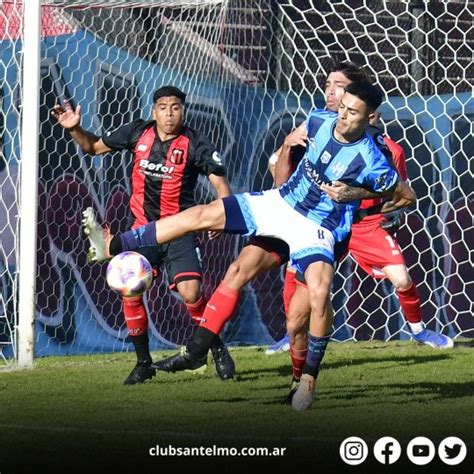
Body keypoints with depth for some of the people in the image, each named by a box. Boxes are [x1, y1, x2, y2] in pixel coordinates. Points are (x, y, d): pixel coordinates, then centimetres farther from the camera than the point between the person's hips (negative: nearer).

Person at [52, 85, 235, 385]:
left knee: (190, 292, -19)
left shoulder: (195, 144, -10)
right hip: (144, 227, 4)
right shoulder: (139, 133, 1)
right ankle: (144, 363, 10)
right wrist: (75, 129, -4)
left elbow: (220, 183, -16)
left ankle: (218, 349, 6)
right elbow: (94, 147, 14)